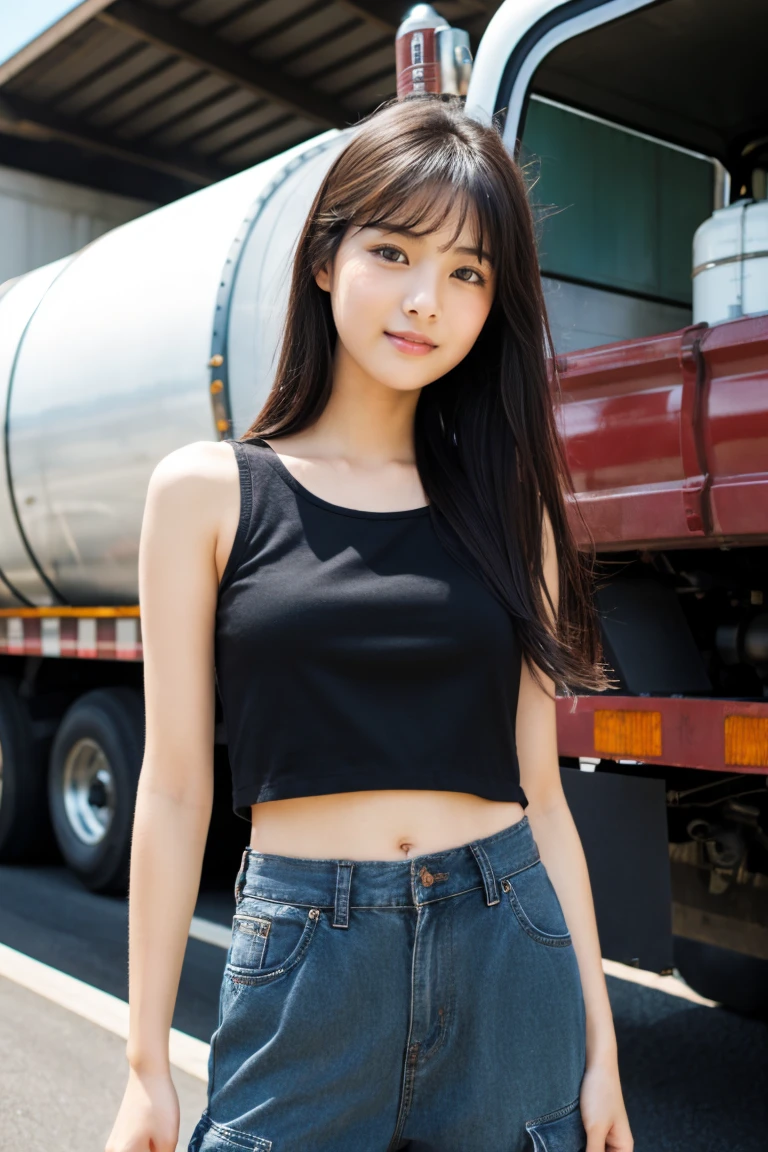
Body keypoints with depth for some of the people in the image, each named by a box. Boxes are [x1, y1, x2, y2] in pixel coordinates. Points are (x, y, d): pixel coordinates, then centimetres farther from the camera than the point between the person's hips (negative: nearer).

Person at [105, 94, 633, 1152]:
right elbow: (175, 788, -3)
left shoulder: (506, 506, 4)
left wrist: (600, 1046, 5)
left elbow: (538, 796, 5)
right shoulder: (209, 490, -2)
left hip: (510, 962, 3)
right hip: (304, 976, -2)